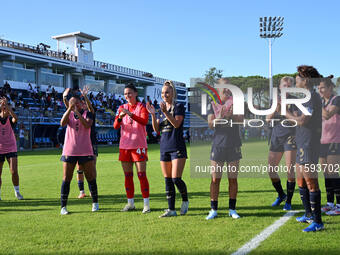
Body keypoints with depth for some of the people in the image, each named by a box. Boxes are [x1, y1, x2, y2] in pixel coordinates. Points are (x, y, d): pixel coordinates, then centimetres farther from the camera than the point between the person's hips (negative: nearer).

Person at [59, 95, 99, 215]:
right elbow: (62, 123, -12)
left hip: (85, 151, -1)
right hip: (69, 151, 1)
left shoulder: (87, 114, 4)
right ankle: (63, 207, 6)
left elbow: (87, 125, -16)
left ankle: (95, 203, 19)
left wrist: (78, 112, -22)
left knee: (91, 177, 4)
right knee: (66, 179, 0)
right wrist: (69, 109, -22)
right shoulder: (69, 114, 9)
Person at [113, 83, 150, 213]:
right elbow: (115, 126, -1)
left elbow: (144, 121, -20)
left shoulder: (141, 107, -1)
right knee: (128, 176, 8)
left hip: (139, 145, -4)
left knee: (142, 175, -5)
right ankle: (130, 203, 17)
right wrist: (120, 117, -22)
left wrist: (130, 114, -33)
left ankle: (146, 204, 1)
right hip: (124, 145, 4)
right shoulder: (122, 108, 11)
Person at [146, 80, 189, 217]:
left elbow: (177, 124, -16)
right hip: (164, 148, 6)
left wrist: (166, 112, -26)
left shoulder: (179, 107, -2)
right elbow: (157, 130, 8)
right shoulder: (162, 109, 16)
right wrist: (153, 114, -4)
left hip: (177, 148, -6)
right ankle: (171, 210, 13)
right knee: (168, 181, 6)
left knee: (176, 179, -11)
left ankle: (185, 200, 16)